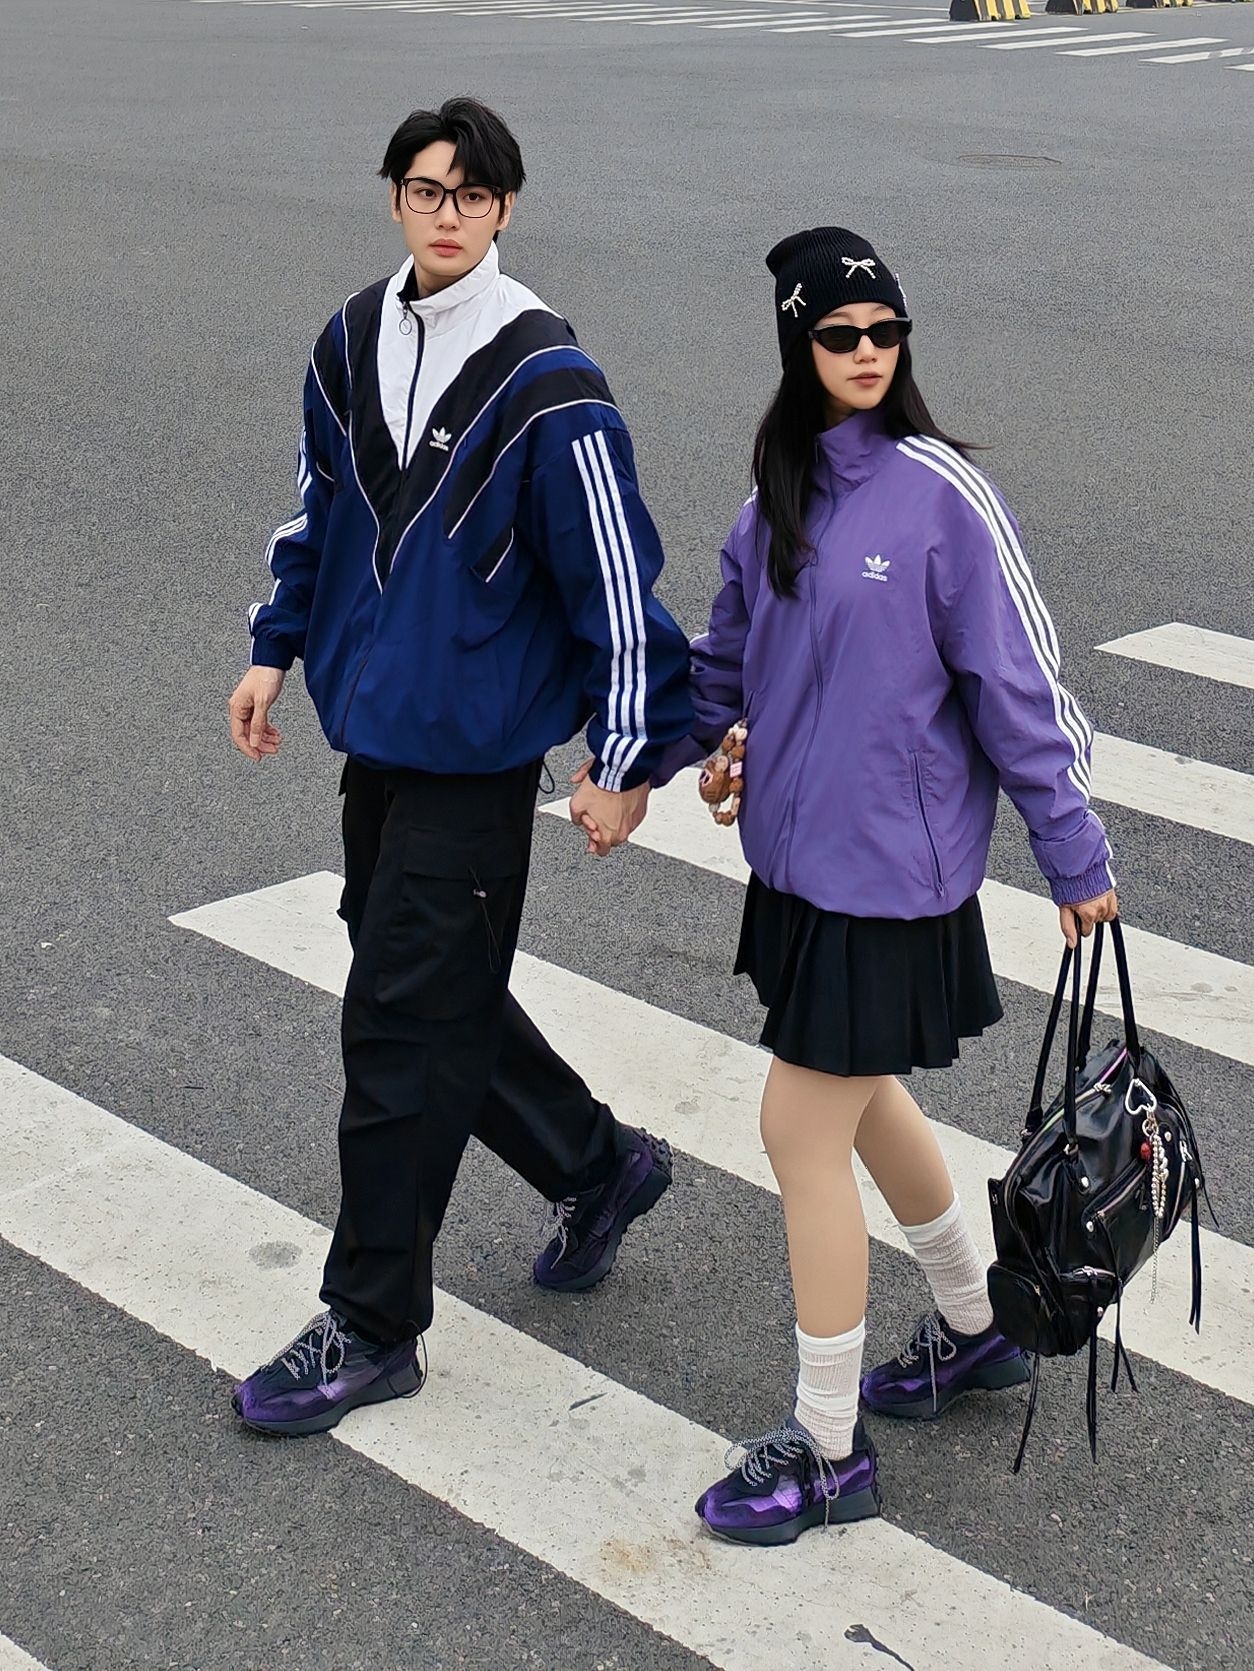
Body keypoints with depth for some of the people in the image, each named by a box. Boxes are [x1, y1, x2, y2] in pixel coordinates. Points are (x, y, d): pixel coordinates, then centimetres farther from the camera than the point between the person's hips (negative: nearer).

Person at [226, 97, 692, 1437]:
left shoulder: (545, 385, -15)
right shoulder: (353, 345, 5)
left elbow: (615, 581, -12)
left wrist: (625, 761, -11)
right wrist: (276, 649, 18)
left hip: (473, 753, -7)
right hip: (374, 729, 7)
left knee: (402, 1024, -2)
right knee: (437, 994, 16)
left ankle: (371, 1329, 11)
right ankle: (597, 1165, 40)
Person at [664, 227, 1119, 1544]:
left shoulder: (943, 496, -15)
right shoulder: (778, 497, 5)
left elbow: (1016, 684, -12)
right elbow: (729, 663, 18)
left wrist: (1075, 854, -7)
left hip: (890, 867, -7)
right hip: (799, 848, 7)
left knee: (802, 1129, -3)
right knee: (861, 1099, 20)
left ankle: (827, 1449, 11)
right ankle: (973, 1328, 44)